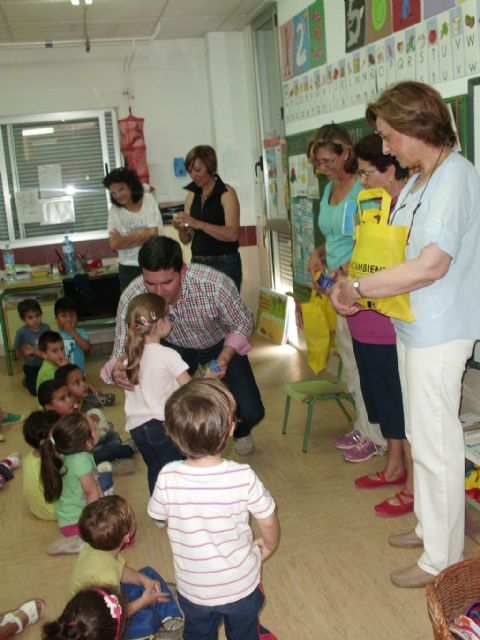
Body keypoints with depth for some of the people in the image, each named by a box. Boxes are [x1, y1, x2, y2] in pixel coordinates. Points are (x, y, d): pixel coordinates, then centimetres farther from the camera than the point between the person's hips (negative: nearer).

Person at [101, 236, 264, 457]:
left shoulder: (215, 285, -39)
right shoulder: (132, 299, -33)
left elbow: (243, 322, -19)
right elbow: (121, 354, -25)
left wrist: (225, 357, -35)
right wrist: (116, 371, -49)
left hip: (222, 344, -1)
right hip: (176, 347, 1)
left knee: (252, 412, -9)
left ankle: (241, 432, 31)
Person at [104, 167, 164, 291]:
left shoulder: (148, 200, -3)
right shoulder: (115, 209, 1)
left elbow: (153, 234, -11)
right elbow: (114, 244, -8)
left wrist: (123, 239, -6)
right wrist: (141, 234, -11)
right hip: (128, 268, 1)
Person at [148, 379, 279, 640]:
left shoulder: (167, 477, -26)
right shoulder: (243, 477, -30)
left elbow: (160, 516, -6)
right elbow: (268, 523, -14)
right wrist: (269, 546, 10)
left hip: (192, 587, 1)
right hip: (240, 585, -1)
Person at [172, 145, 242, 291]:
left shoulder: (226, 193, -4)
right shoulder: (192, 195, 10)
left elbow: (232, 234, -18)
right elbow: (186, 240, 12)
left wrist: (198, 224, -26)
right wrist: (181, 229, -9)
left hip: (224, 264, -4)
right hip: (197, 264, 5)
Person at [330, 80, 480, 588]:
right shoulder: (418, 181, 12)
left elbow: (431, 264, -30)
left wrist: (356, 288, -22)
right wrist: (358, 286, 1)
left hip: (438, 332, -10)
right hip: (413, 326, 10)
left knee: (436, 443, 1)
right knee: (421, 434, 21)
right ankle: (428, 523, 39)